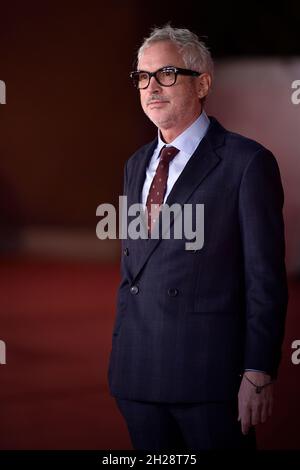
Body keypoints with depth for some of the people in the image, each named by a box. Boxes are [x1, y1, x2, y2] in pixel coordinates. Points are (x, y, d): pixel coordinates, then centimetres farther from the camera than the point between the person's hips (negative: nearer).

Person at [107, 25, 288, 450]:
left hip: (210, 372, -6)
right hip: (137, 373, 6)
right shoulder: (136, 165, 16)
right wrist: (120, 351, 14)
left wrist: (258, 373, -13)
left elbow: (265, 278, -8)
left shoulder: (247, 163, -5)